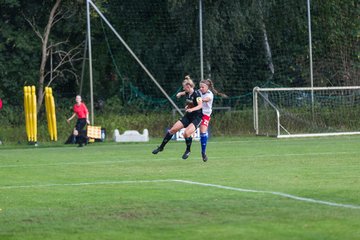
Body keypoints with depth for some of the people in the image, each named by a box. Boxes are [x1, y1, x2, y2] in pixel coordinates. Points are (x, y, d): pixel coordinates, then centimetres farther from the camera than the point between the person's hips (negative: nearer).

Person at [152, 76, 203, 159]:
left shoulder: (196, 93, -17)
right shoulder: (187, 94, 6)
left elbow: (200, 105, -29)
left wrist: (192, 109, -44)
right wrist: (187, 107, 3)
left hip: (196, 117, -8)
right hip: (188, 116, 8)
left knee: (186, 133, -26)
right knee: (173, 129, 1)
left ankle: (188, 150, 1)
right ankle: (161, 147, 14)